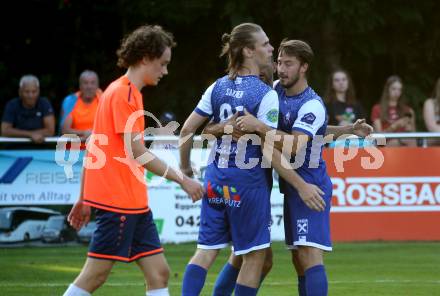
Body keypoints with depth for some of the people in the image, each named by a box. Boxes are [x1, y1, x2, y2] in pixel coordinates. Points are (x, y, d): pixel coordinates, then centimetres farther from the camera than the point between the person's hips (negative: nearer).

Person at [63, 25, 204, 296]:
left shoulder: (127, 92, 18)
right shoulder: (123, 93, -11)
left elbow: (94, 148, 20)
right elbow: (137, 152, -19)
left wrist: (84, 199, 22)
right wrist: (182, 179, -16)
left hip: (135, 204, 10)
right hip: (118, 201, -10)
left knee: (159, 272, 4)